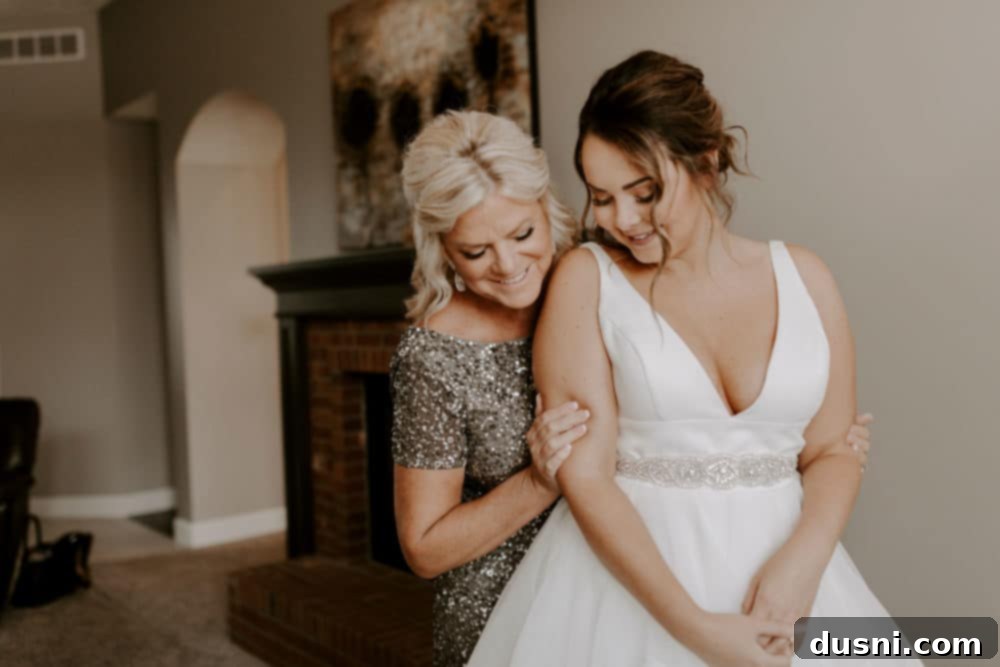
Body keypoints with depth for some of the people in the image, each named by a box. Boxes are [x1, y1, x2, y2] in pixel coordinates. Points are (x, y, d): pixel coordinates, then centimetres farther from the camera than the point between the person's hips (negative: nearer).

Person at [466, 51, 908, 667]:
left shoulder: (802, 277, 0)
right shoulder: (587, 279, -8)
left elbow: (833, 450, 5)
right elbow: (583, 476, -12)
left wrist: (803, 559, -13)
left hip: (779, 564, 3)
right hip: (627, 573, -2)